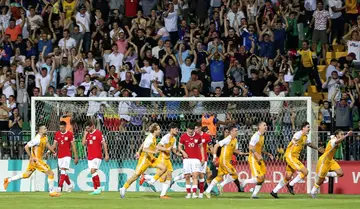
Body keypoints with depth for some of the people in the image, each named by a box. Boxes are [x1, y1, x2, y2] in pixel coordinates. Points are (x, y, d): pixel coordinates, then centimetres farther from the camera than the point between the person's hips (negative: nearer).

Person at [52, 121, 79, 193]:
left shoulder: (70, 134, -5)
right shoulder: (57, 134, 7)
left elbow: (73, 146, -2)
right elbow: (54, 145, 9)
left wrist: (76, 157, -2)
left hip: (67, 155, -5)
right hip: (59, 156, 5)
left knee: (63, 170, -16)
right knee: (63, 172, 10)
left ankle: (59, 187, -21)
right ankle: (70, 185, 29)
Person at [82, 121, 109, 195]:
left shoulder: (98, 133, -6)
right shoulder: (87, 134, 12)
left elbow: (104, 144, -6)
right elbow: (84, 143, 3)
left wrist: (106, 155, -8)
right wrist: (85, 134, 0)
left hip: (97, 156, -7)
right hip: (90, 157, 7)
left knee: (93, 171, -18)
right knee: (92, 172, 6)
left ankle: (98, 188, -13)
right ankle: (95, 189, 9)